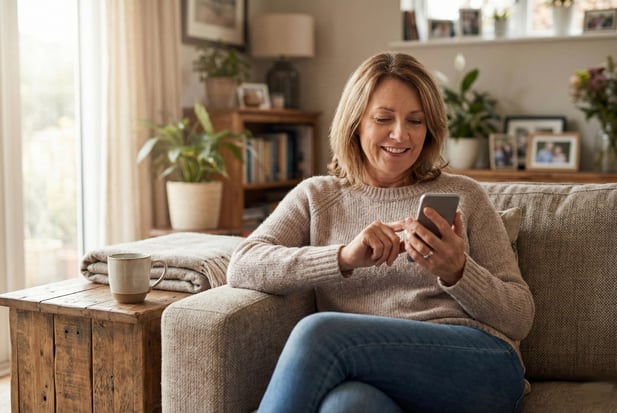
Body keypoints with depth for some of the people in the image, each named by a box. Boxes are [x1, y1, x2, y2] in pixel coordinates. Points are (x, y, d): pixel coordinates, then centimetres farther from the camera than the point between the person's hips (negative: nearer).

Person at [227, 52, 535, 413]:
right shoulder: (315, 197, 17)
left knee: (319, 331, -28)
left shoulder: (463, 196, 15)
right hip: (373, 377, 1)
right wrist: (345, 257, -15)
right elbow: (241, 267, -1)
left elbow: (520, 319, 11)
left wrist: (456, 272, -10)